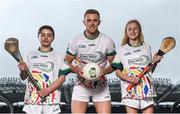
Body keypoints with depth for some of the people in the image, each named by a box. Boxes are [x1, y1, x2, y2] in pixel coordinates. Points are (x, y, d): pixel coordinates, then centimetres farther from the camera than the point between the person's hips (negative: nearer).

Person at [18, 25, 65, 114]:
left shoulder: (57, 56, 8)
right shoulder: (31, 55, 13)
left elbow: (62, 77, -1)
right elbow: (23, 77, 10)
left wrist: (48, 90, -14)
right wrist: (23, 71, -14)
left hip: (51, 99, -1)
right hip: (32, 99, 1)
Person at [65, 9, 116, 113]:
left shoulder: (108, 41, -3)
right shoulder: (75, 41, -3)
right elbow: (67, 62, 4)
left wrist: (104, 71, -18)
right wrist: (77, 70, -17)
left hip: (101, 86, 1)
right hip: (81, 85, 0)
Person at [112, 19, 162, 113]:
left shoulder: (147, 47, 13)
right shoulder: (122, 50, 7)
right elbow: (118, 71, 4)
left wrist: (154, 62, -2)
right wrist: (129, 78, -13)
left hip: (146, 89, 2)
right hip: (130, 89, -1)